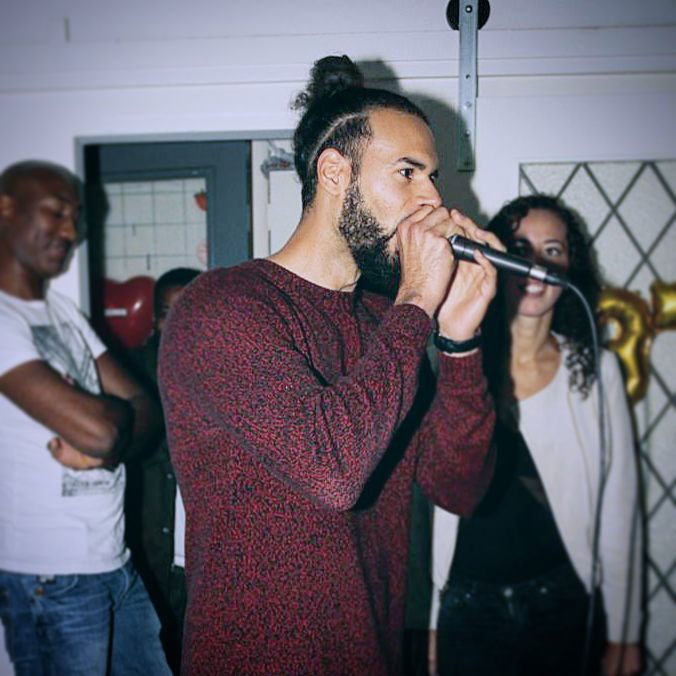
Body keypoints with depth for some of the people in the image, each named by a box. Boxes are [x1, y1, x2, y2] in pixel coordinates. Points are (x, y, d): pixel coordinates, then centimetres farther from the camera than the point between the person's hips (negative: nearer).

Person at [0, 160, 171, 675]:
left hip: (116, 563, 8)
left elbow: (145, 411, 7)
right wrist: (121, 414, -3)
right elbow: (96, 427, -26)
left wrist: (109, 445, -14)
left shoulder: (63, 310, 12)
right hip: (53, 582, -8)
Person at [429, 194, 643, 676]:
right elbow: (430, 505, -2)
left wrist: (624, 635, 3)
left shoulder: (594, 369, -2)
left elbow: (619, 508, 1)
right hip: (466, 609, 0)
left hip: (563, 606, 1)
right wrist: (429, 622, -1)